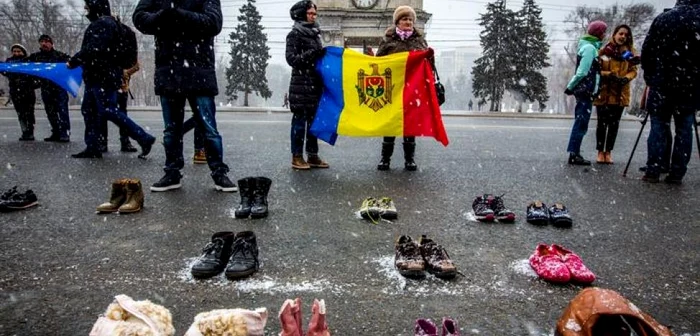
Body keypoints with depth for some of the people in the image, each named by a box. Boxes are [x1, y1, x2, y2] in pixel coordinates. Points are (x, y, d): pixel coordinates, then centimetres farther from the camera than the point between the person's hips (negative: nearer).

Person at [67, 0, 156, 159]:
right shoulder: (100, 23, 18)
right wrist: (77, 61, 8)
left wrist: (74, 61, -14)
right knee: (88, 110, 11)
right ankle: (92, 147, 15)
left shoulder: (104, 23, -15)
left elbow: (94, 50, -23)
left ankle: (144, 138, -8)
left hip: (103, 76, -10)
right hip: (97, 76, 10)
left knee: (108, 111, -11)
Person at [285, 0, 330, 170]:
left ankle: (312, 155, 14)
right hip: (301, 84, -7)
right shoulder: (294, 34, -3)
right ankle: (297, 156, 3)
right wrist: (312, 53, -19)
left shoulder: (315, 33, 18)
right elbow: (291, 58, -12)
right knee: (299, 120, -3)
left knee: (314, 119, 8)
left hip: (316, 83, 7)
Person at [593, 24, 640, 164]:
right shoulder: (604, 50, -4)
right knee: (602, 123, 1)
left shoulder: (630, 52, 7)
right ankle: (600, 152, 11)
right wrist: (609, 75, -18)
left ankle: (608, 151, 15)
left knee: (614, 124, 6)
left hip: (620, 94, 3)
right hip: (604, 93, -3)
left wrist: (626, 78, -11)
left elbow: (633, 70, 9)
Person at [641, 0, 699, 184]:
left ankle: (652, 172, 0)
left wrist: (650, 77, 11)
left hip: (662, 85, 0)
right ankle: (677, 174, 6)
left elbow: (647, 51, 2)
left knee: (658, 128, 3)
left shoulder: (662, 18, 3)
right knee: (684, 130, 6)